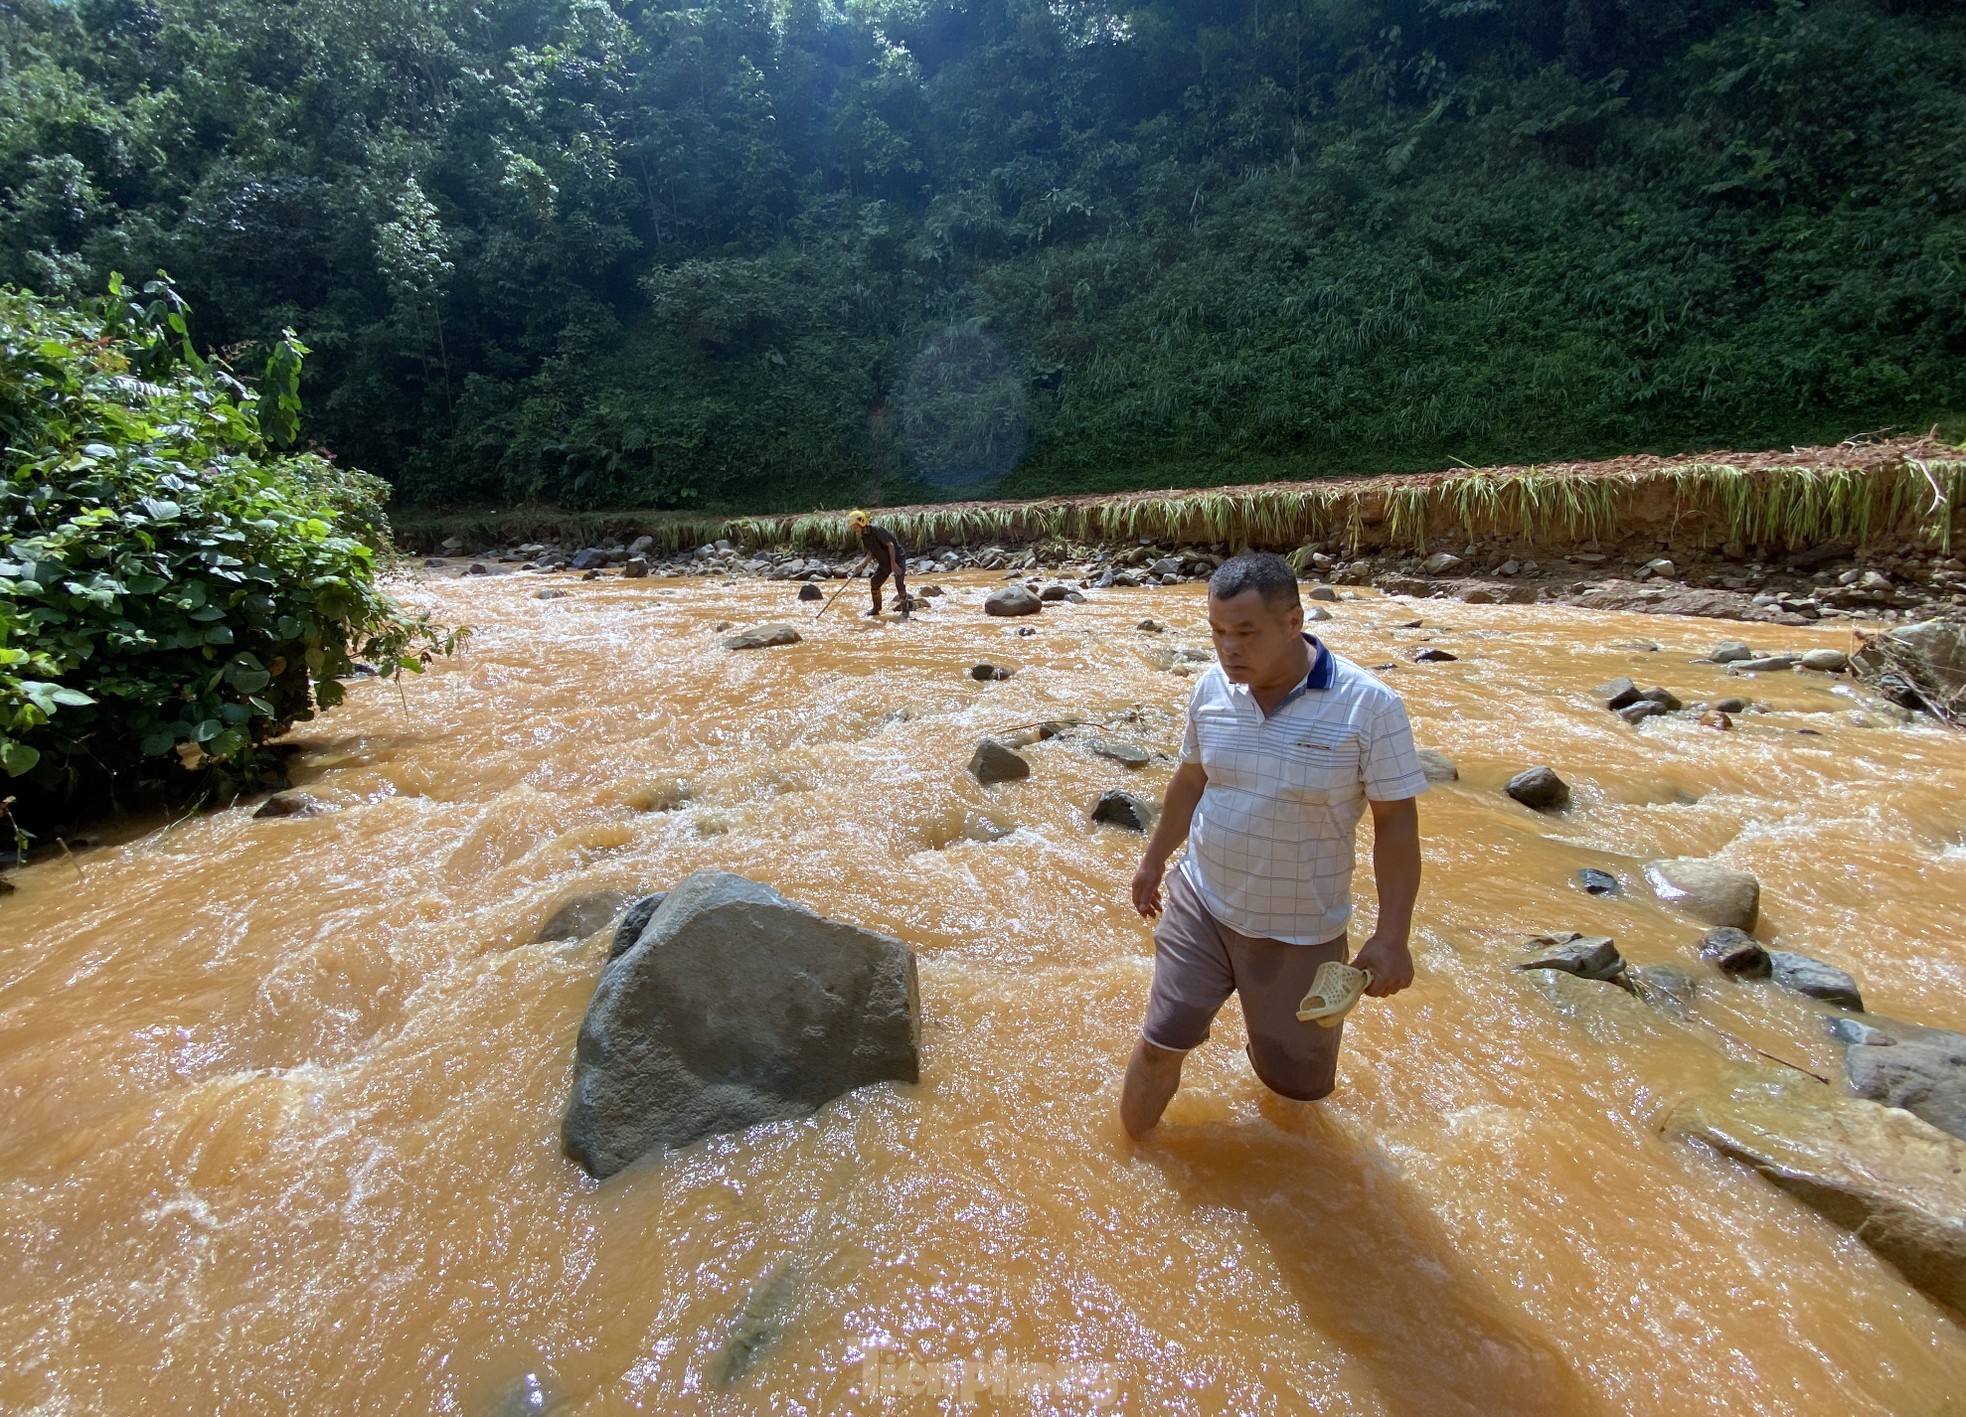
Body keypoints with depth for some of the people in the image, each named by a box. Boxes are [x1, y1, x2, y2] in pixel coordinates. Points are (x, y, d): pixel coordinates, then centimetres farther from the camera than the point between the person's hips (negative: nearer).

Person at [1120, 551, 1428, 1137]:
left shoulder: (1369, 706, -19)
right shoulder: (1212, 688, -6)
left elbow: (1396, 822, -13)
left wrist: (1392, 936, -14)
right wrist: (1153, 862, 16)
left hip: (1298, 931, -2)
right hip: (1199, 906, 2)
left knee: (1296, 1082, 16)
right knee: (1159, 1046, 6)